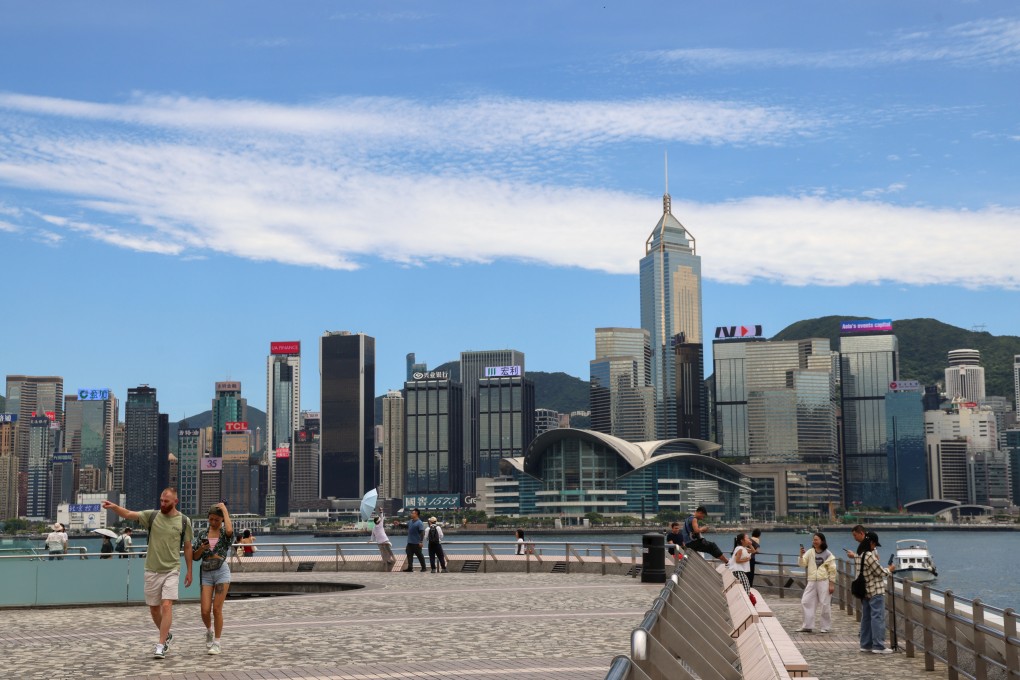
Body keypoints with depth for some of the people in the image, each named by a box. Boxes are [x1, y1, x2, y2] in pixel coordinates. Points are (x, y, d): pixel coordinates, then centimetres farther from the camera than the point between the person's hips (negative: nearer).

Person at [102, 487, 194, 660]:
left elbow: (187, 547, 7)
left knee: (166, 605, -16)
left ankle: (161, 645, -12)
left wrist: (189, 571, 8)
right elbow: (128, 514, -11)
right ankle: (167, 636, 34)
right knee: (154, 608, 11)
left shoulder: (184, 521, -1)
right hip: (152, 570, 3)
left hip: (171, 570, -2)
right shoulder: (152, 516, 0)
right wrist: (114, 507, -31)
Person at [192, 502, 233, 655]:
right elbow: (195, 556, 12)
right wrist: (202, 549, -11)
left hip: (221, 572, -3)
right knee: (205, 611, -3)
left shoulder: (225, 533, 0)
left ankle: (216, 643, 10)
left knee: (217, 609, -4)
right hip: (206, 573, 3)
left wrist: (225, 510, -17)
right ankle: (209, 631, 30)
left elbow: (229, 530, -27)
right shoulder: (202, 534, 9)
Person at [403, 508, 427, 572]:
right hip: (410, 542, 8)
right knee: (409, 555, 5)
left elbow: (422, 533, -20)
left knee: (419, 555, 3)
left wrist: (421, 541, -24)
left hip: (416, 543, -8)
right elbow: (405, 526, 29)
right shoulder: (410, 522, 9)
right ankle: (410, 567, 10)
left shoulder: (419, 523, -15)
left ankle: (423, 567, 14)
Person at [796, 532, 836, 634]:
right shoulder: (810, 552, 6)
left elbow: (832, 570, -1)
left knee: (825, 604, 0)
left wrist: (832, 584, -6)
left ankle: (825, 627, 12)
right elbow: (802, 564, 0)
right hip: (812, 581, 4)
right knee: (806, 602, 0)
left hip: (824, 581, -4)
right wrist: (801, 555, -19)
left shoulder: (827, 554, -3)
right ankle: (807, 626, 8)